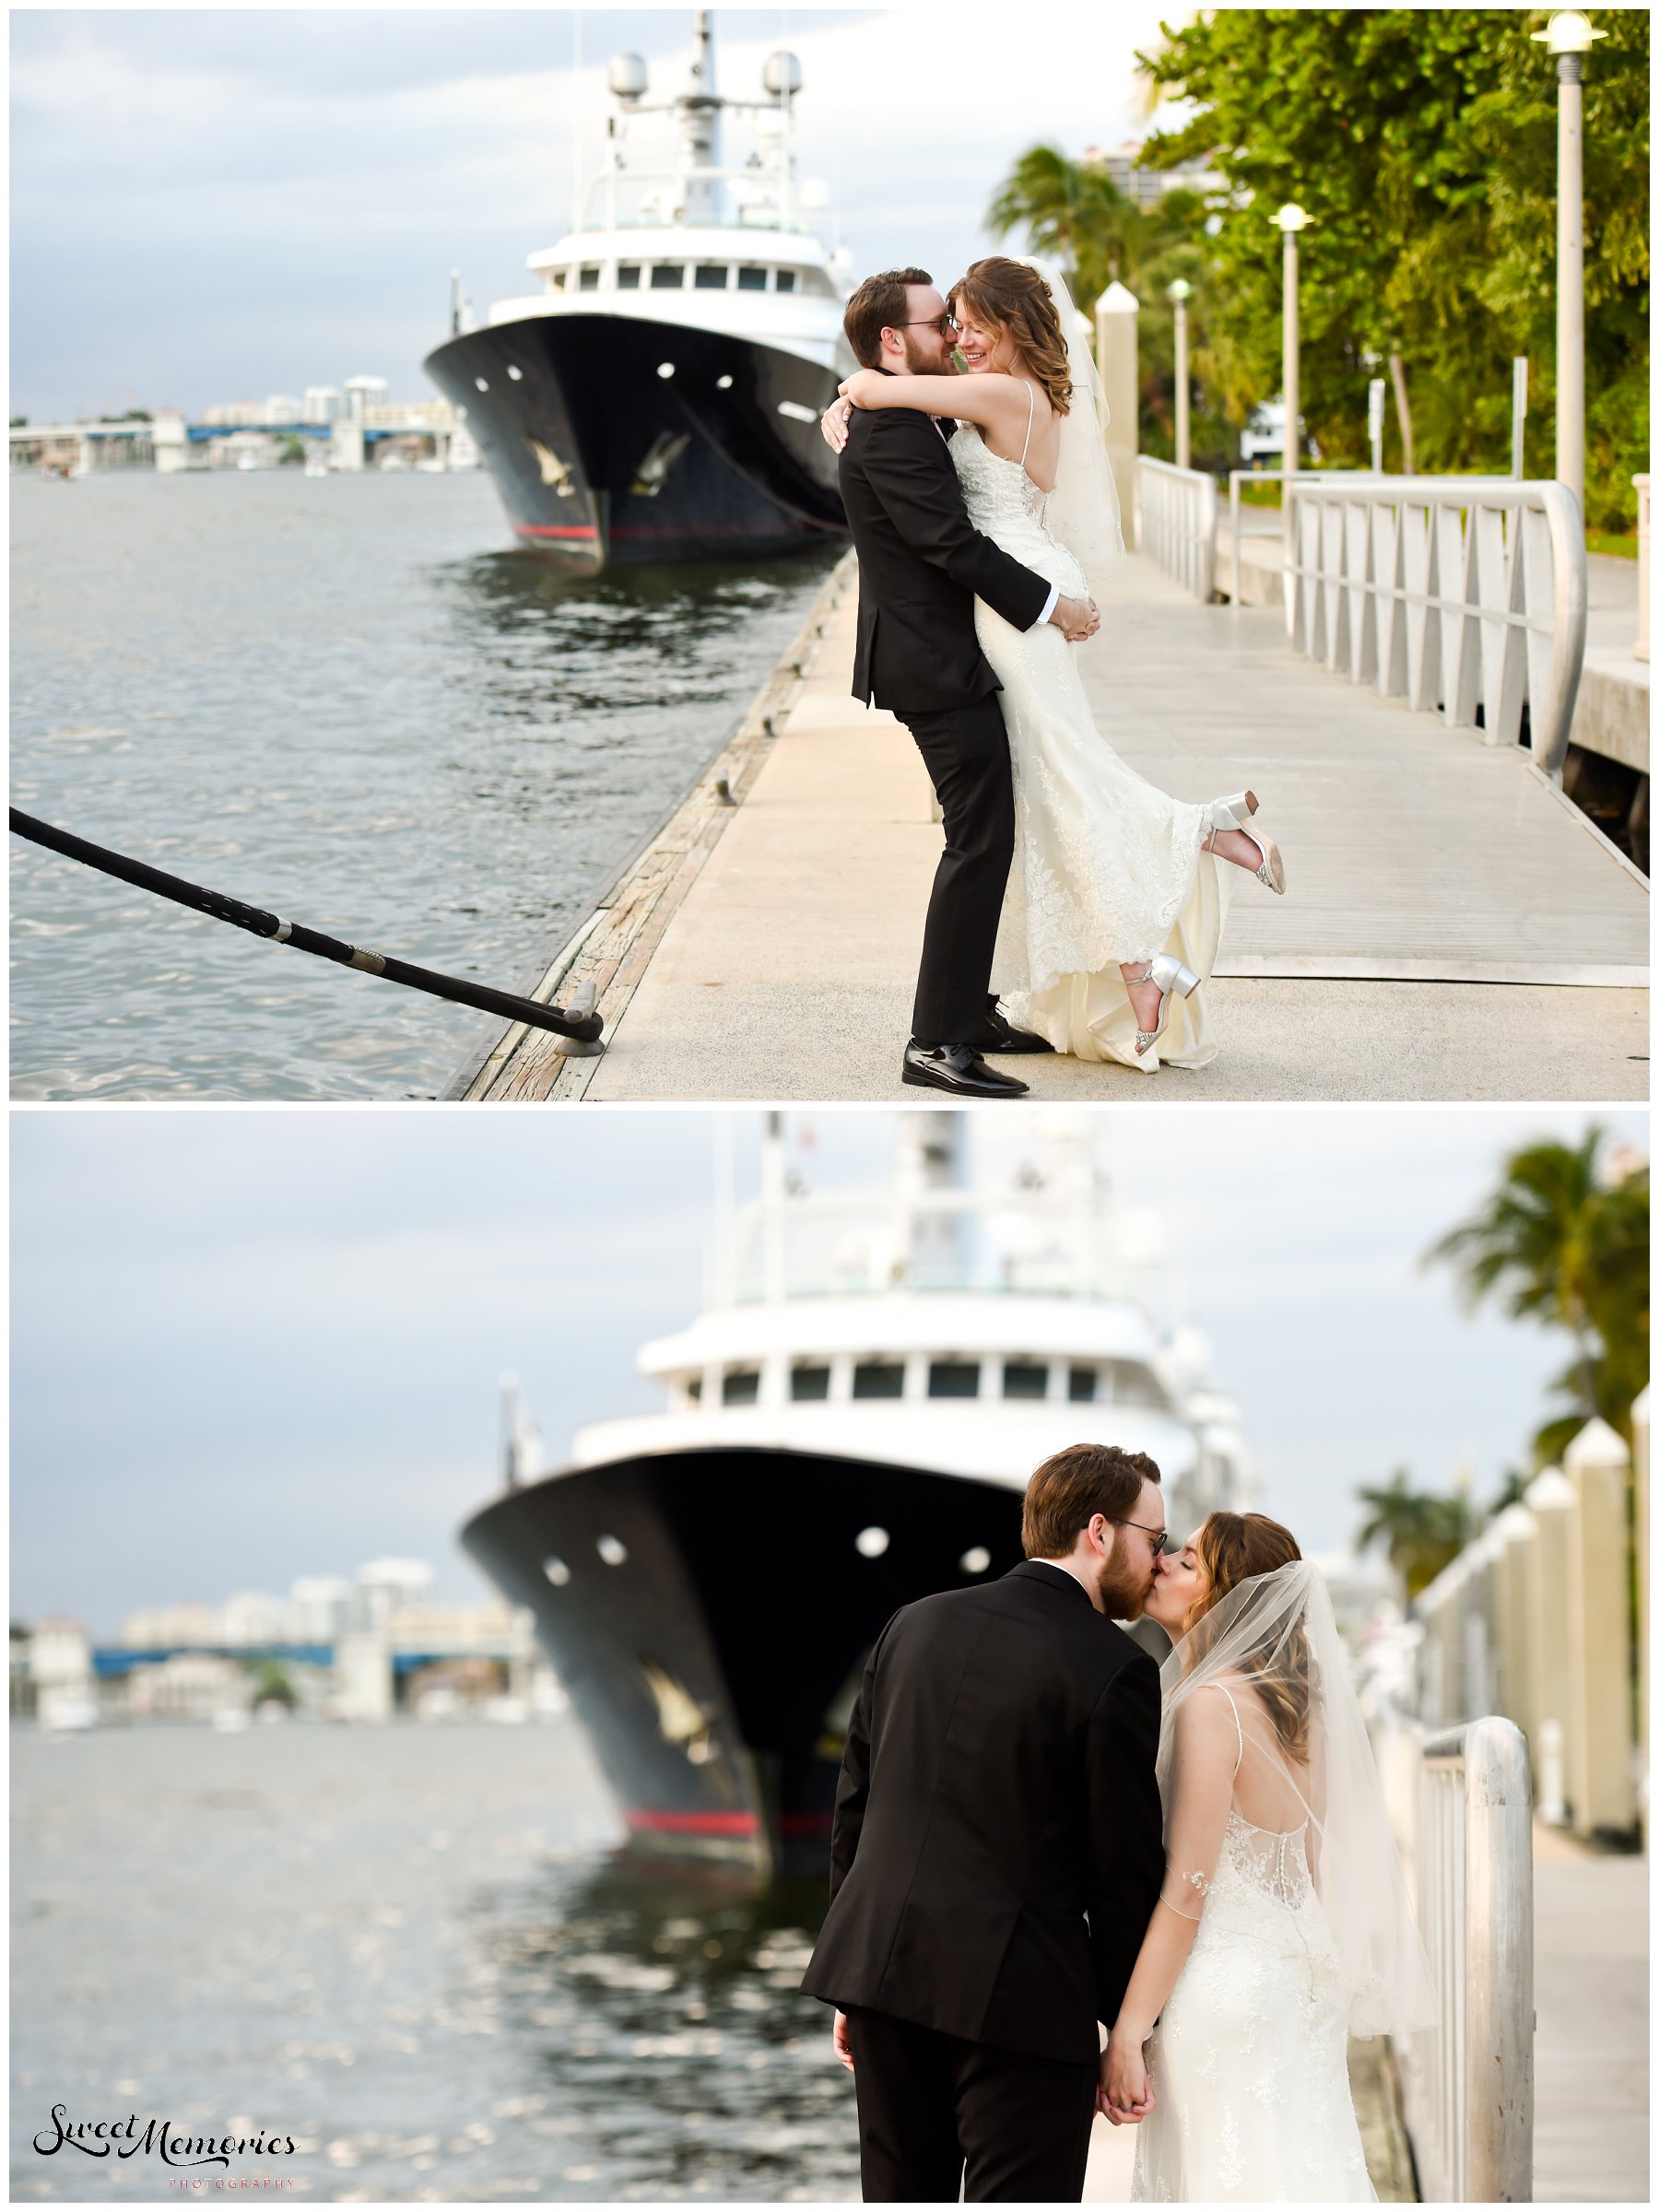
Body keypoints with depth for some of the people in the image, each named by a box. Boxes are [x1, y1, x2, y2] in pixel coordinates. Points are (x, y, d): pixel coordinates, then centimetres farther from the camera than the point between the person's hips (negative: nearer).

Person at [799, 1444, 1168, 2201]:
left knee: (902, 2202, 15)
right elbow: (1123, 1865, -7)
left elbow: (854, 1803, 13)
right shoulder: (1114, 1670, -9)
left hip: (886, 1966, 6)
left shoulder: (916, 1626, 9)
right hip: (1022, 1997, -6)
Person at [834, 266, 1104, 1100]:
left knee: (983, 838, 16)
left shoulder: (899, 420, 16)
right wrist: (1048, 605, -17)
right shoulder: (892, 428, -17)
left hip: (939, 657, 11)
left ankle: (969, 1011, 24)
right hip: (940, 664, -11)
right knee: (979, 842, -13)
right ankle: (938, 1042, -14)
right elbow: (950, 541, -22)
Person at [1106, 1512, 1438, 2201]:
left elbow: (1187, 1890, -19)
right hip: (1293, 1983, 9)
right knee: (1292, 2178, 12)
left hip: (1220, 1990, -9)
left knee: (1227, 2183, -4)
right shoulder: (1295, 1705, 10)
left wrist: (1126, 2037, -18)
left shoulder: (1210, 1706, -15)